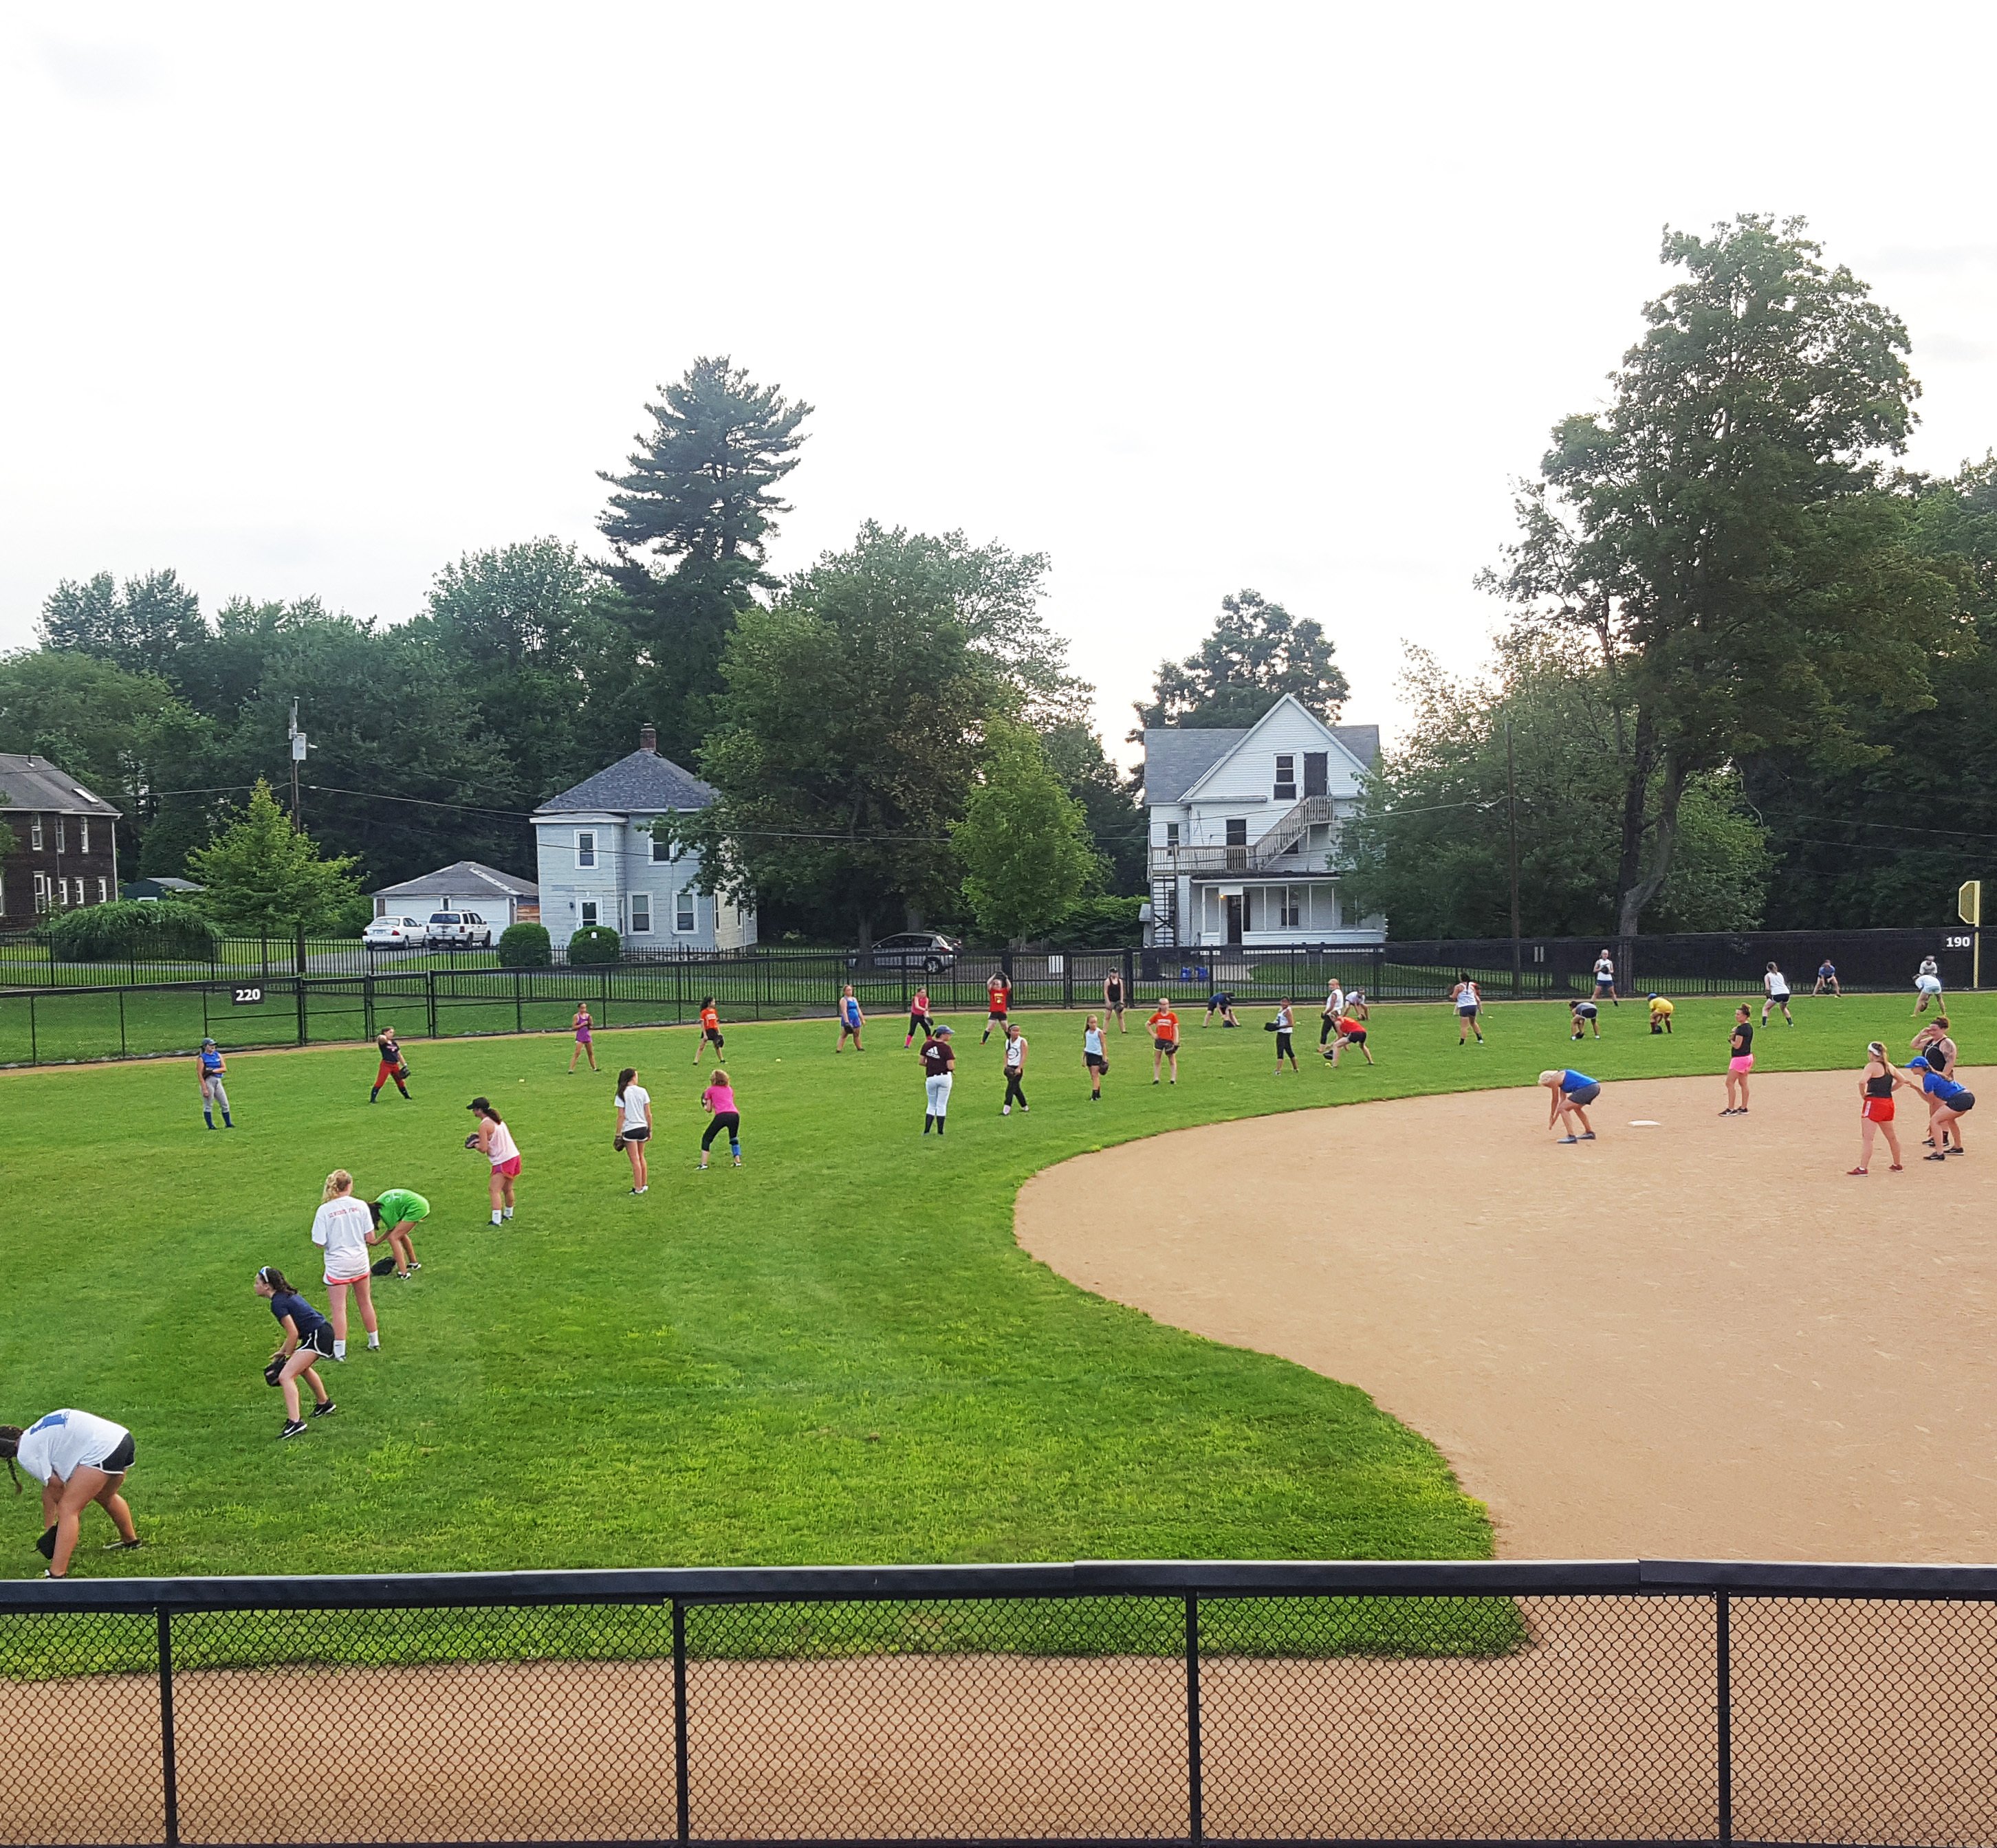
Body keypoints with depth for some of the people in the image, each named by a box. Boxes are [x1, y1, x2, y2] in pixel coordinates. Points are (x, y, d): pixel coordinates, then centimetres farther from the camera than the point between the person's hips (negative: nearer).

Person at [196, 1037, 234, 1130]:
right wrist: (204, 1089, -17)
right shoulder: (201, 1058, -5)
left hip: (218, 1081, 6)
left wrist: (213, 1071, -12)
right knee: (208, 1106, -1)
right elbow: (200, 1074, -10)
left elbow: (224, 1068, 4)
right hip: (208, 1081, -6)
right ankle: (210, 1126, 3)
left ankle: (228, 1124, 12)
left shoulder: (218, 1055, 12)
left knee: (225, 1104, 6)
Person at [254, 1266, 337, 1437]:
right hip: (324, 1331, 11)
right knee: (302, 1367, 36)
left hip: (318, 1336, -11)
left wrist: (287, 1356, -3)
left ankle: (295, 1422, -28)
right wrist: (282, 1351, 17)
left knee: (286, 1376, -17)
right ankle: (324, 1404, 55)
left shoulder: (278, 1303, -13)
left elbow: (293, 1334, -14)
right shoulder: (287, 1295, 16)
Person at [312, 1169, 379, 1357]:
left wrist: (334, 1241, 8)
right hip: (360, 1262, 3)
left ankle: (339, 1351, 4)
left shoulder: (324, 1210, -14)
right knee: (365, 1301, 20)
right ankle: (374, 1341, 32)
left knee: (339, 1308, 3)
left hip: (337, 1265, -3)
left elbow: (320, 1243, -13)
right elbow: (370, 1238, -5)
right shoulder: (360, 1206, -8)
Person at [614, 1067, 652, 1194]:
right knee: (641, 1157, 21)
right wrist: (650, 1130, 10)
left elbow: (621, 1116, -11)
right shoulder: (642, 1091, -2)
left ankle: (638, 1188, 8)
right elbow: (648, 1114, 0)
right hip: (642, 1128, 3)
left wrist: (618, 1134, -5)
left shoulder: (622, 1094, -9)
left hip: (629, 1130, -3)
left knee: (635, 1160, 3)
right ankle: (644, 1184, 27)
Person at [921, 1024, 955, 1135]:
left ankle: (926, 1131, 6)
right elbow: (950, 1067, -15)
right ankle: (940, 1131, 12)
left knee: (932, 1105, 16)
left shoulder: (926, 1045, -1)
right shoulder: (946, 1048, -12)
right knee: (941, 1105, 8)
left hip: (931, 1079, 3)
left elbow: (922, 1062, 2)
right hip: (945, 1077, -3)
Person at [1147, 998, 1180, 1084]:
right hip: (1159, 1040, 2)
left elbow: (1175, 1029, -3)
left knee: (1172, 1060, 1)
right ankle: (1156, 1078, 12)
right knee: (1157, 1061, 6)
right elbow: (1147, 1024, 12)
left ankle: (1173, 1079, 3)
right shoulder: (1156, 1016, 4)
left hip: (1169, 1041, -2)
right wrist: (1153, 1034, 0)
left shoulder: (1172, 1016, -1)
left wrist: (1176, 1041, -9)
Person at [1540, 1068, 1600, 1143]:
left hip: (1587, 1088, -10)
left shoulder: (1554, 1080, 1)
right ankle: (1589, 1133, 42)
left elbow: (1556, 1100, 10)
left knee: (1562, 1108, -5)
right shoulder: (1561, 1080, 28)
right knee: (1577, 1107, 34)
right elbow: (1563, 1099, 30)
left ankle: (1571, 1137, -10)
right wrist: (1554, 1119, 31)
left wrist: (1552, 1116, 23)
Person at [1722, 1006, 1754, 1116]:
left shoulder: (1741, 1028, -20)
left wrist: (1730, 1040, -4)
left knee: (1730, 1083, -4)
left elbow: (1737, 1045, -22)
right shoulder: (1749, 1028, 10)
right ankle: (1743, 1108, 18)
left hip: (1739, 1058, -10)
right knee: (1743, 1083, 14)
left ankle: (1731, 1109, -3)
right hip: (1748, 1057, 10)